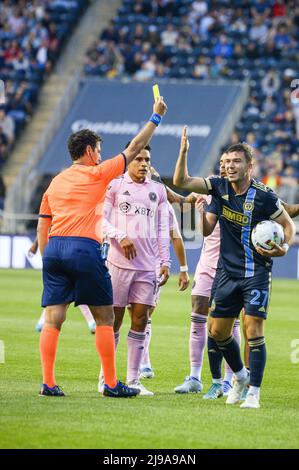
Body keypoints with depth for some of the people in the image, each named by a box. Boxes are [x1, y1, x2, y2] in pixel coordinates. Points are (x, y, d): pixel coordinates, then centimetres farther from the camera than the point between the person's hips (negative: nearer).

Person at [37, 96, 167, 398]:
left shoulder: (55, 182, 19)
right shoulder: (97, 174, 2)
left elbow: (42, 228, 18)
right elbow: (133, 149, 8)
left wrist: (47, 258, 21)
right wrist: (156, 118, 17)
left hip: (53, 249, 6)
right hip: (84, 249, -6)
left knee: (53, 319, 2)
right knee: (105, 318, 3)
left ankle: (48, 383, -3)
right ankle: (111, 384, 3)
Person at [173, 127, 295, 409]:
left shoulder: (264, 196, -13)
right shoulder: (219, 187, -1)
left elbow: (288, 223, 0)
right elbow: (181, 181, -3)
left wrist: (283, 246, -18)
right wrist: (184, 151, -15)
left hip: (256, 272, -5)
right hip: (228, 272, 5)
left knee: (253, 330, -12)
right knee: (217, 331, 8)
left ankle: (254, 392, -6)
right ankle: (241, 376, 31)